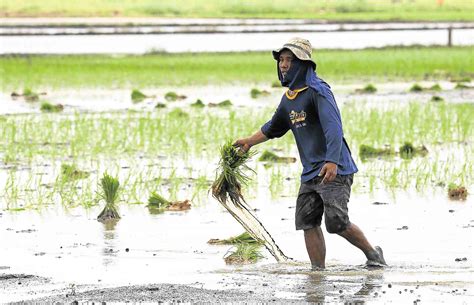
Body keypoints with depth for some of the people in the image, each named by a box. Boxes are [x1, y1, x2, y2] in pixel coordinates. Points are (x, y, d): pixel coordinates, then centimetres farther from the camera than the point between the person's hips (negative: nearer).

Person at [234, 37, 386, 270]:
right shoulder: (289, 98, 14)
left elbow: (333, 128, -25)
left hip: (334, 170, -9)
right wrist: (249, 141, 40)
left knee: (336, 222, -15)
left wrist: (332, 162, -37)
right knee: (307, 222, 2)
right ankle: (318, 271, 9)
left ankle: (373, 254, 5)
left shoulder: (318, 91, -13)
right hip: (310, 172, 9)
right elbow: (274, 128, 34)